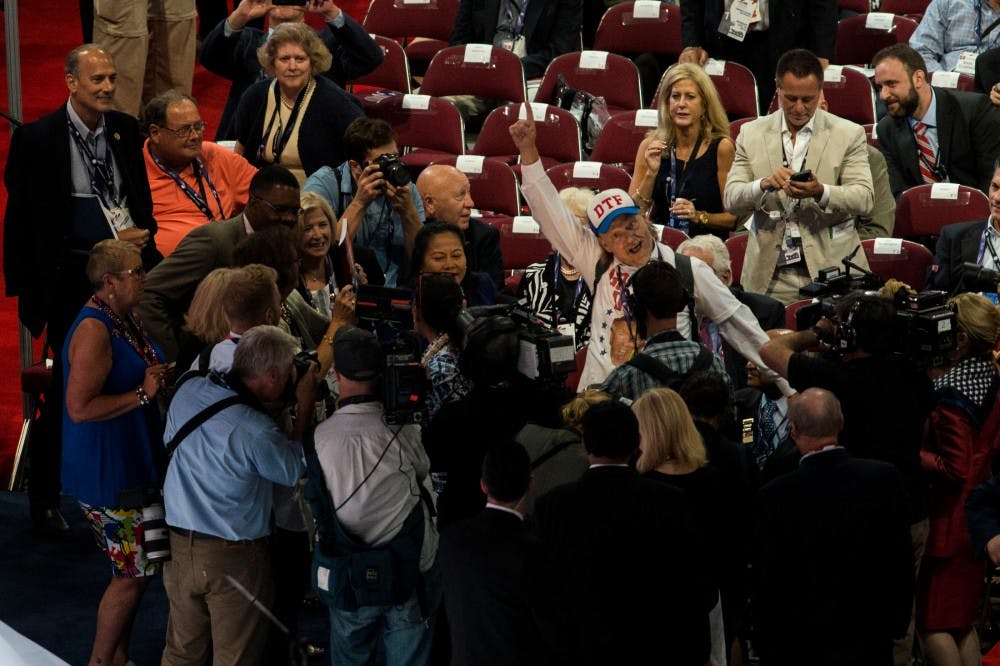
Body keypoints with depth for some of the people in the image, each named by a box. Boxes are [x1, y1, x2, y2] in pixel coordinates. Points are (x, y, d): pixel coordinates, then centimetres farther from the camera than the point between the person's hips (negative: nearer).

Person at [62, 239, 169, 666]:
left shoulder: (124, 319, 9)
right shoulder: (94, 330, -21)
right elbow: (79, 407, -26)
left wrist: (160, 378, 9)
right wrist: (142, 394, -22)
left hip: (133, 464, 10)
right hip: (106, 474, -10)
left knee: (134, 570, 15)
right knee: (133, 573, -3)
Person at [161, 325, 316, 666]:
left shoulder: (187, 392, -7)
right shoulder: (257, 432, -25)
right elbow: (293, 471, -8)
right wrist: (304, 408, -3)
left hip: (178, 546, 6)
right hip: (233, 560, -6)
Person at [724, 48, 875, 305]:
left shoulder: (848, 134, 6)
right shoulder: (752, 134, 11)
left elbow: (864, 199, -4)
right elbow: (731, 200, 4)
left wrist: (821, 192, -23)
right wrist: (763, 185, -17)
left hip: (830, 268, -1)